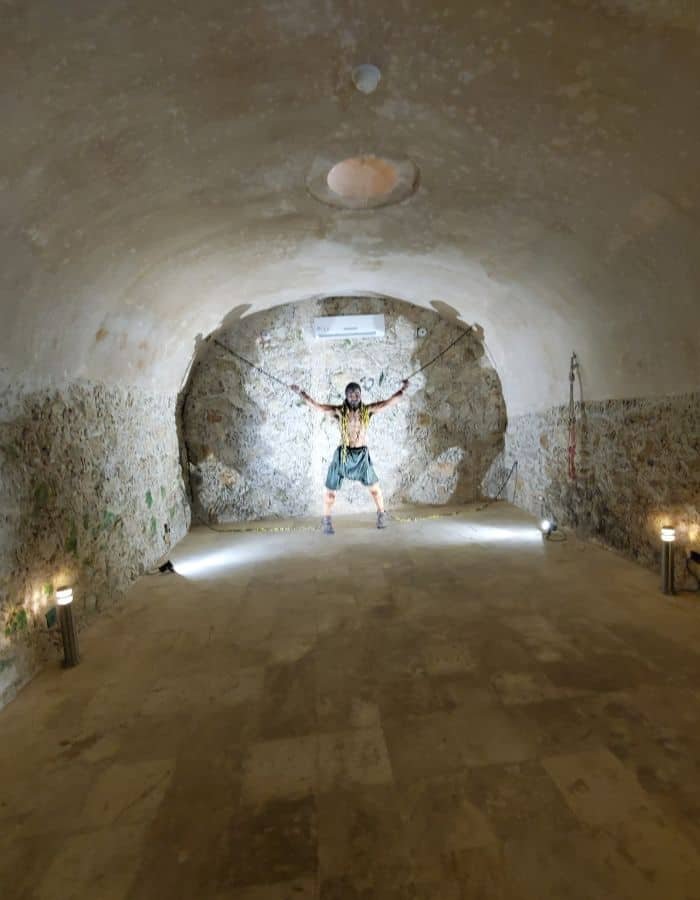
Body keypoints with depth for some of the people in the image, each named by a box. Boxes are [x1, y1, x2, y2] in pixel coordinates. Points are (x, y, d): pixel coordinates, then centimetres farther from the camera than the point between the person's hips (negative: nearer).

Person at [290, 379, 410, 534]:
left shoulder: (368, 410, -5)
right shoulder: (339, 411, -10)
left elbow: (389, 402, -5)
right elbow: (315, 406, -15)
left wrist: (402, 389, -9)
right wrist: (300, 393, -22)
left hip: (362, 455, 1)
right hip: (343, 455, -1)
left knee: (374, 486, 13)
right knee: (331, 489, 5)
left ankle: (381, 514, 36)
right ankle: (326, 521, 23)